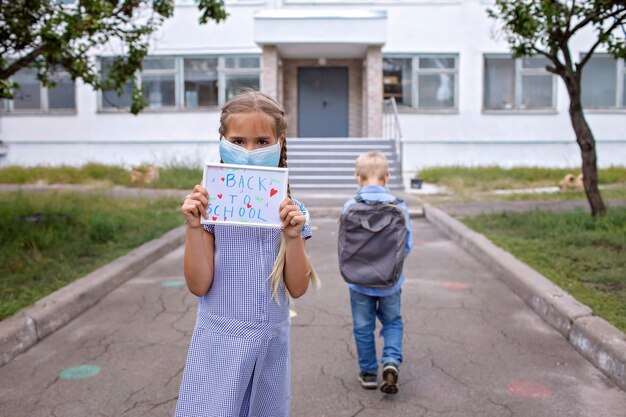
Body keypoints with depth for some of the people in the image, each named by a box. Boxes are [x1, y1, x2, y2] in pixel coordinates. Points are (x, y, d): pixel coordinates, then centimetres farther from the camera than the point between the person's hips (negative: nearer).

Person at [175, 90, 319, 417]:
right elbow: (198, 286, -8)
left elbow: (297, 288, -2)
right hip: (221, 342, -2)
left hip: (272, 343, 3)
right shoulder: (209, 204, -8)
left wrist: (293, 235, -17)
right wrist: (193, 226, -20)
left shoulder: (290, 209, -1)